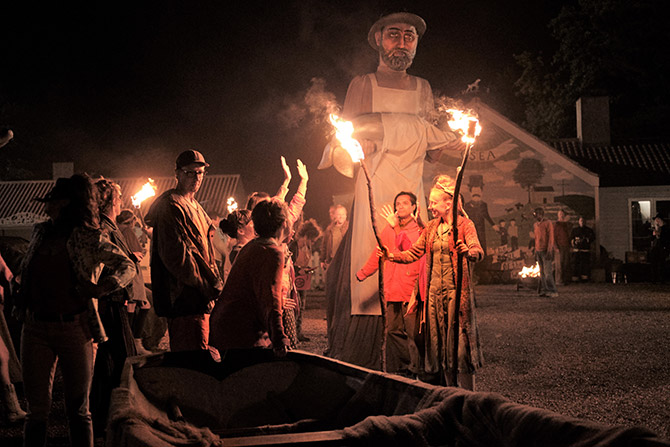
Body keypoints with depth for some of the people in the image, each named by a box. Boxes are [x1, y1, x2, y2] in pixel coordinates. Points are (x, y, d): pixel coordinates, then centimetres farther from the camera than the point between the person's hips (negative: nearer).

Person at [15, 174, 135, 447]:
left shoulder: (89, 238, -4)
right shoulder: (40, 233, 13)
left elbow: (128, 267, -2)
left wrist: (100, 288, -16)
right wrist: (20, 304, 13)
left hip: (75, 329, -4)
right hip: (36, 328, 4)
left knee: (78, 410, 3)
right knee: (37, 410, 5)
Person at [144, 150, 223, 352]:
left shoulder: (194, 206, 21)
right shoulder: (171, 207, -11)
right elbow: (177, 256, -19)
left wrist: (214, 282, 13)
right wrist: (210, 286, -17)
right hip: (186, 297, -10)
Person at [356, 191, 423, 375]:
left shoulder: (419, 229, -1)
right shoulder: (389, 230, 15)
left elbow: (409, 250, -19)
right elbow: (378, 254, 25)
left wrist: (397, 228, -25)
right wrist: (363, 273, 30)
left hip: (411, 289, -5)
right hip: (392, 289, 5)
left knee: (412, 331, -6)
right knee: (393, 330, 8)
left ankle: (416, 369, 4)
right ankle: (398, 368, 17)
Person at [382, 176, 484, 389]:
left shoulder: (465, 224, -5)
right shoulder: (431, 227, 14)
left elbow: (478, 251, -19)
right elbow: (413, 253, 18)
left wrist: (468, 252, -42)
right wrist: (392, 255, 3)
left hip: (457, 291, -6)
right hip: (435, 291, 6)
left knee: (459, 339, -7)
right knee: (440, 340, 8)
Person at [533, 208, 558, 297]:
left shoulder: (548, 223, -6)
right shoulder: (535, 225, 14)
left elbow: (551, 237, -10)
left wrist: (549, 251, -17)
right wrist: (535, 252, 16)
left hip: (546, 251, -7)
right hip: (538, 251, 7)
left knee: (547, 272, -11)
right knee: (542, 272, 5)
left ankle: (552, 292, -9)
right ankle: (544, 290, 8)